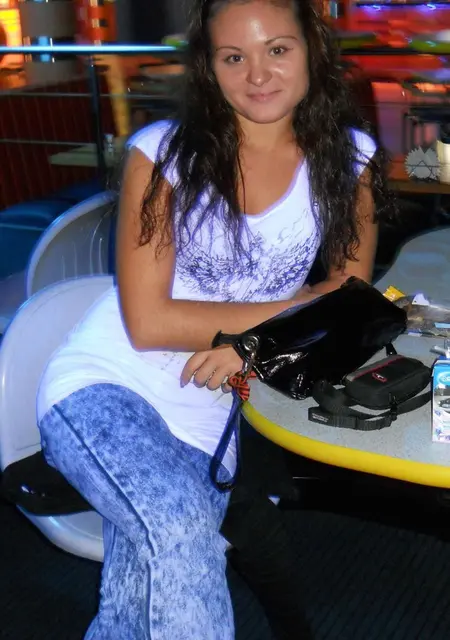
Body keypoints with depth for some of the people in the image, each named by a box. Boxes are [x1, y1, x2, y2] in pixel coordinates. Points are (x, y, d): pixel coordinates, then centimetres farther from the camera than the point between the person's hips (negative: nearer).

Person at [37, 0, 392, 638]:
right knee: (184, 528, -31)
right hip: (104, 385, -3)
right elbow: (148, 322, -13)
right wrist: (296, 307, -14)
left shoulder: (349, 157, 0)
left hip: (208, 414, 3)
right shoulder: (164, 152, -10)